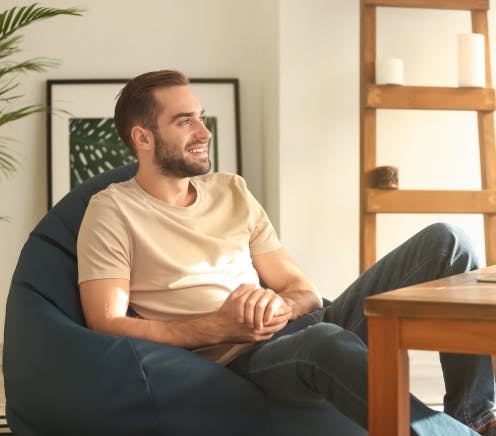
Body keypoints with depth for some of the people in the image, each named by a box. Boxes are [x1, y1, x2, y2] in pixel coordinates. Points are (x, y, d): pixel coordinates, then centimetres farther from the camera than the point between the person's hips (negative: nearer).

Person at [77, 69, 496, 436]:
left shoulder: (232, 191, 18)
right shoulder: (113, 211, 2)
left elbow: (303, 290, 15)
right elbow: (107, 325, -8)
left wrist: (280, 306, -11)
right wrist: (219, 326, -18)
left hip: (303, 323, 7)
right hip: (241, 358, -6)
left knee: (443, 240, -7)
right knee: (329, 342, -42)